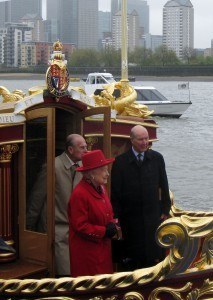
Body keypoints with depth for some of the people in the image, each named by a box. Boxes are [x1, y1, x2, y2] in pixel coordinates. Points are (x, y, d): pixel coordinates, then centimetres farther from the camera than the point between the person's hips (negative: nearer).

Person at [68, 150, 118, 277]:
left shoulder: (101, 188, 8)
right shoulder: (79, 194, -20)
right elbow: (80, 226, -21)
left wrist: (112, 224, -1)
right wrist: (104, 231, -18)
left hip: (103, 247, 8)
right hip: (86, 251, -8)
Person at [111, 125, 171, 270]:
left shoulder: (157, 158, 2)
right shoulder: (120, 162, -5)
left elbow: (164, 186, 8)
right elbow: (115, 192, -3)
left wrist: (166, 209, 7)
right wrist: (116, 216, -4)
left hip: (153, 216, 2)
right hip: (130, 218, -1)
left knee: (155, 253, 5)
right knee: (132, 255, 7)